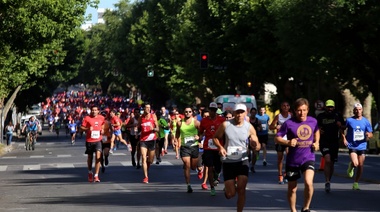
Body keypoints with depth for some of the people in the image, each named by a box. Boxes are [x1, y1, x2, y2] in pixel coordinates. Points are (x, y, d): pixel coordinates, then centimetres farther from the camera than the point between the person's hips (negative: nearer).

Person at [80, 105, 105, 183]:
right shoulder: (87, 118, -4)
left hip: (98, 140, 0)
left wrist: (102, 130, 3)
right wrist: (88, 129, -20)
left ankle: (96, 175, -14)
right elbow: (81, 127, -2)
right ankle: (90, 173, 37)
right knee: (90, 157, 13)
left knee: (98, 156, -16)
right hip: (89, 140, 0)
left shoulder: (101, 118, 4)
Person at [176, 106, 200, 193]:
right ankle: (188, 185, -5)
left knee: (193, 167, 9)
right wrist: (177, 141, 9)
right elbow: (178, 133, 18)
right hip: (184, 147, 0)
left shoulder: (195, 122, -4)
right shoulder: (180, 123, 2)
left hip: (194, 146, 0)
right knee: (187, 166, -9)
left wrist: (199, 137, -21)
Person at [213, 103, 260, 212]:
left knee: (241, 190, -14)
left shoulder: (249, 127, -5)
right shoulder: (225, 125, -7)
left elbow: (257, 146, 0)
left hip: (242, 161, 0)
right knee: (230, 194, 0)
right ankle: (227, 188, 37)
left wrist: (255, 145, -25)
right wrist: (220, 147, -15)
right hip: (228, 162, 0)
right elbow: (215, 137, 5)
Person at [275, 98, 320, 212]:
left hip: (308, 158, 0)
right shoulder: (289, 123, -11)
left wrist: (316, 142, 6)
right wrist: (288, 142, -25)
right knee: (292, 189, 11)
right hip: (292, 160, 0)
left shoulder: (313, 121, -1)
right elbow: (277, 138, -8)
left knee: (308, 182, -23)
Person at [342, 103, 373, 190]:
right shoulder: (349, 120, -2)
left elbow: (371, 134, 7)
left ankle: (356, 183, 18)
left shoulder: (366, 121, 3)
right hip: (352, 146, -3)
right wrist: (344, 138, -4)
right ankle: (351, 166, 19)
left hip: (362, 146, 3)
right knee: (355, 164, -19)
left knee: (360, 166, 4)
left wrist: (369, 135, -16)